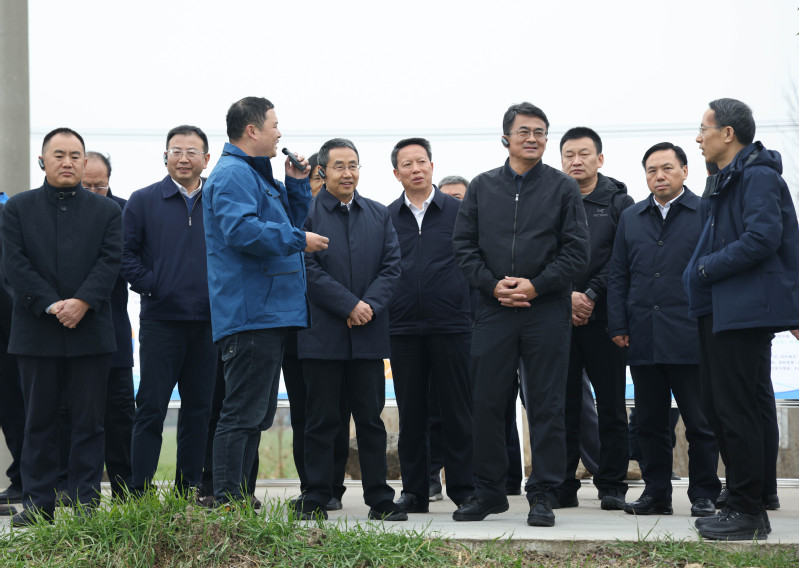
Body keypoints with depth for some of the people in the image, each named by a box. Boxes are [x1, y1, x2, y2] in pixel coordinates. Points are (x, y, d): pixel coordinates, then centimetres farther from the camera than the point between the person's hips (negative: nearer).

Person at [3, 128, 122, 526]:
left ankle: (87, 501, 8)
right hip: (36, 331, 0)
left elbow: (109, 261, -1)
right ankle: (37, 503, 10)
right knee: (39, 421, 5)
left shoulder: (107, 211, 10)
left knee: (89, 420, 2)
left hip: (90, 330, 0)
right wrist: (50, 304, -13)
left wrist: (82, 302, -15)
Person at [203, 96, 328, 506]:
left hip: (269, 314, 11)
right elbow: (241, 230, -26)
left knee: (256, 412, 14)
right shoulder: (233, 174, -11)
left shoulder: (256, 176, 23)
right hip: (251, 315, -11)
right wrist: (298, 240, -18)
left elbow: (290, 221, 31)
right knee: (242, 413, -11)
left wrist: (297, 184, 17)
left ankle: (239, 499, 20)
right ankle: (226, 503, -9)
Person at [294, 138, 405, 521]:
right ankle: (315, 500, 7)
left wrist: (370, 305, -9)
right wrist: (349, 306, -14)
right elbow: (309, 270, -8)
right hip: (322, 334, -4)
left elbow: (391, 267, 7)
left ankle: (380, 500, 11)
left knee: (371, 418, 7)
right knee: (321, 420, 1)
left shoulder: (379, 215, 14)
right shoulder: (307, 213, 0)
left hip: (368, 333, 4)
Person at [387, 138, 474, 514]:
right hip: (404, 327, 2)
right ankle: (414, 491, 13)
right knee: (411, 412, 6)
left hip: (451, 324, -2)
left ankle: (464, 489, 8)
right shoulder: (386, 217, 9)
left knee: (457, 410, 1)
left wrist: (475, 312, -1)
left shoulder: (458, 211, 5)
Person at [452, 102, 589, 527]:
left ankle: (542, 495, 8)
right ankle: (488, 491, 15)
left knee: (546, 406, 1)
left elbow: (576, 251, 0)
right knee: (487, 403, 4)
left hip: (547, 310, -2)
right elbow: (464, 245, 8)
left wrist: (535, 285, -11)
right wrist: (493, 284, -7)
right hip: (494, 309, 2)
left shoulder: (563, 188, 5)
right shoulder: (482, 187, 10)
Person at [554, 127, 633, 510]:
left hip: (603, 317, -1)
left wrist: (591, 295, -12)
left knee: (611, 406, 1)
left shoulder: (618, 202, 6)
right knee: (563, 406, 3)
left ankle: (612, 486, 8)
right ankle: (563, 486, 9)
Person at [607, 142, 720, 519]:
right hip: (643, 340, 4)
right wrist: (617, 325, 5)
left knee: (700, 421, 1)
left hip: (690, 339, -4)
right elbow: (618, 276, 14)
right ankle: (656, 492, 16)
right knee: (650, 421, 8)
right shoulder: (631, 218, 15)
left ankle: (704, 495, 10)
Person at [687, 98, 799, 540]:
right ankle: (741, 504, 21)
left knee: (737, 410, -7)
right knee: (717, 407, 13)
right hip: (721, 311, 11)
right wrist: (707, 271, 7)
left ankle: (747, 513, -1)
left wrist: (708, 269, -15)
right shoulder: (727, 180, 19)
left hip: (745, 310, -11)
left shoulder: (758, 176, -12)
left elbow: (762, 238, -23)